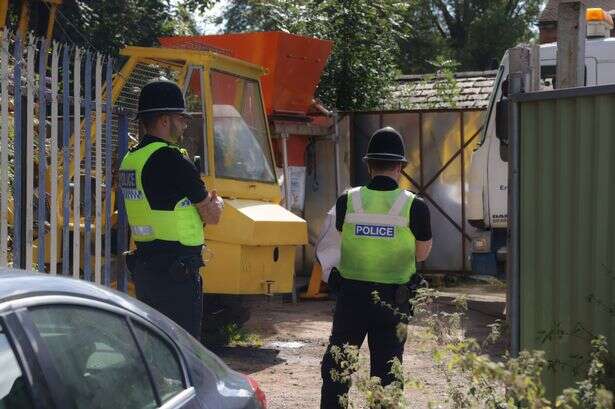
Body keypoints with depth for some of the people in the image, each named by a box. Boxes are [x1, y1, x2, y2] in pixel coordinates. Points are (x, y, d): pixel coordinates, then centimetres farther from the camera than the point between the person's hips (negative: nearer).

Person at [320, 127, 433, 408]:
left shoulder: (346, 202, -5)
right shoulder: (415, 207, -9)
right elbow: (422, 254, 3)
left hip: (351, 293, 1)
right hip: (393, 298, -1)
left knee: (336, 364, 15)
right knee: (386, 368, 9)